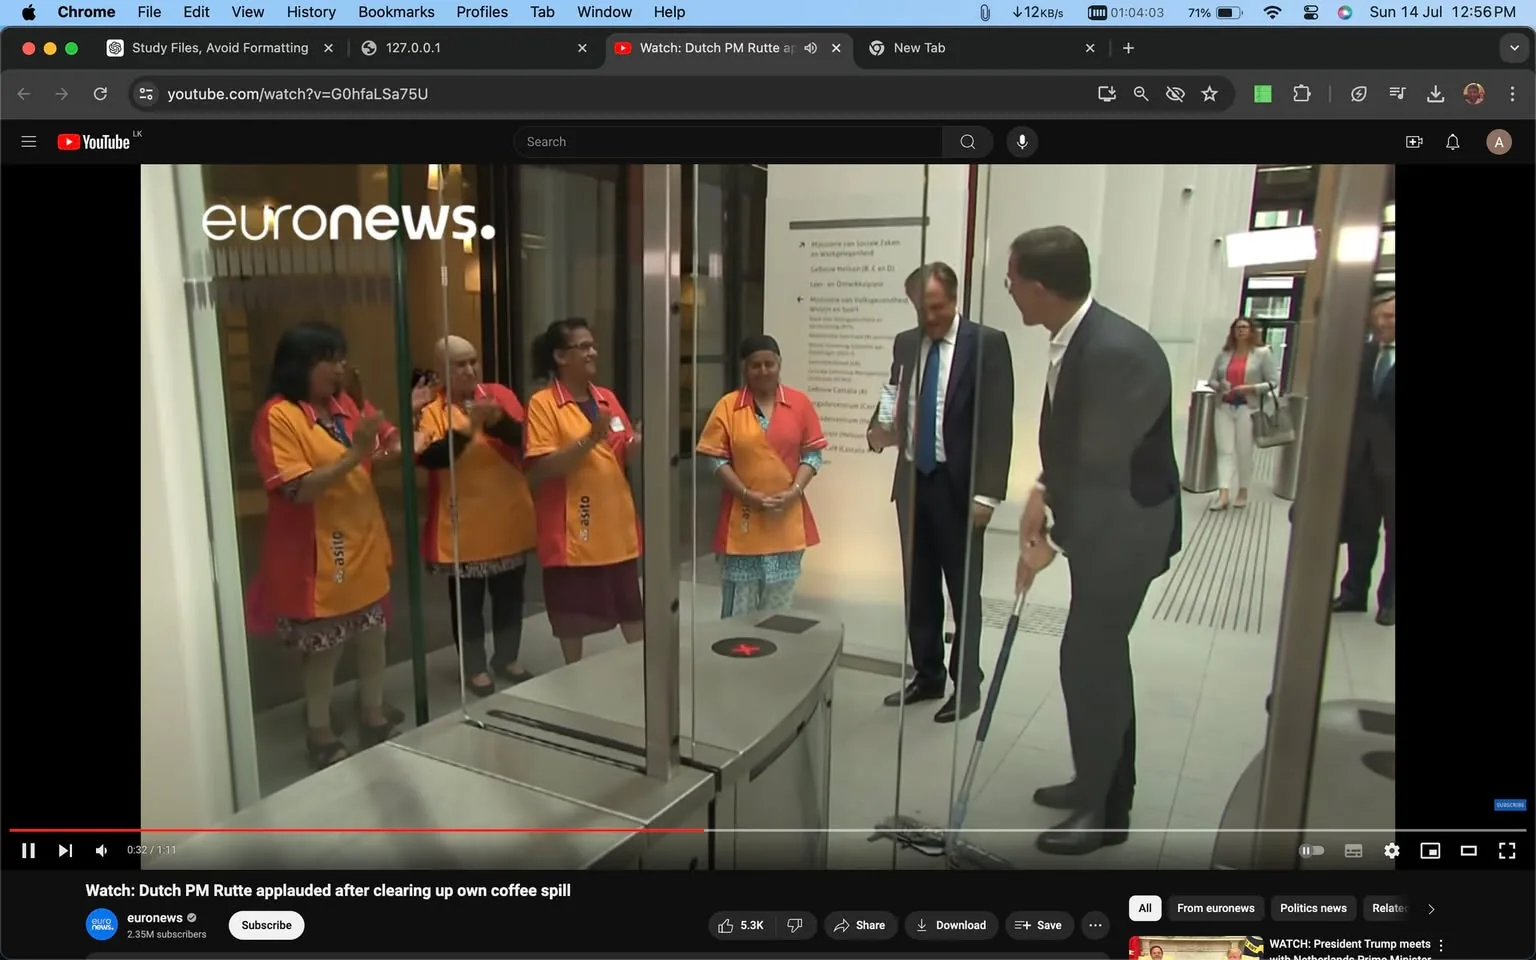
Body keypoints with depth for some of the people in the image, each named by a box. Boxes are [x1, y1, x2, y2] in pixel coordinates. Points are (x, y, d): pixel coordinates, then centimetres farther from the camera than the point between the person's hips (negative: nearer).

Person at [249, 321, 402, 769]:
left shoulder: (344, 404, 5)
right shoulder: (277, 416, -15)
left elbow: (390, 448, 13)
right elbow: (298, 489, -22)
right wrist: (355, 453, -29)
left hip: (364, 547, 7)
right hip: (318, 556, -7)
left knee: (372, 636, 17)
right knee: (323, 649, 7)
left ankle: (374, 720, 33)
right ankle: (320, 736, 25)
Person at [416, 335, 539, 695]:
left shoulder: (500, 395, 2)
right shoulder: (430, 409, -7)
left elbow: (523, 438, -9)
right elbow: (430, 458, -20)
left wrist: (497, 420, -28)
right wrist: (467, 428, -31)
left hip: (509, 518, 3)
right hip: (463, 526, -3)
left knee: (510, 595, 15)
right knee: (467, 601, 8)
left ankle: (507, 659, 33)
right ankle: (475, 668, 24)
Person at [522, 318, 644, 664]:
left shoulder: (607, 398, 8)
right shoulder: (542, 403, -9)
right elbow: (540, 470, -17)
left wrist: (639, 441, -9)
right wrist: (589, 440, -25)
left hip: (617, 526, 5)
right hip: (571, 530, -5)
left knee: (632, 610, 14)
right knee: (572, 615, 8)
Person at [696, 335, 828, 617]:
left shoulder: (800, 403, 2)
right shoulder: (728, 406, -2)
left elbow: (812, 454, 3)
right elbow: (716, 458, -4)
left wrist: (794, 491, -11)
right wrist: (747, 494, -14)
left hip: (787, 517, 1)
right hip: (742, 517, -1)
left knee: (780, 603, 11)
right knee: (739, 604, 4)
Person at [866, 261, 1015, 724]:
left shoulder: (987, 343, -8)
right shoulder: (905, 342, 8)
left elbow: (997, 423, -12)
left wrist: (986, 492, -17)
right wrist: (882, 428, -8)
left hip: (959, 486, -5)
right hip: (912, 481, 5)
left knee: (963, 590, 8)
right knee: (918, 587, 13)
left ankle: (966, 685, 22)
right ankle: (926, 676, 29)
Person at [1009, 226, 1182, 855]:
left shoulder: (1119, 352, -29)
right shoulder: (1072, 340, 0)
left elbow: (1103, 465, -24)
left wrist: (1051, 539, -16)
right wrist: (1044, 491, -2)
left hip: (1124, 530, -9)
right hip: (1096, 522, 9)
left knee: (1088, 662, 0)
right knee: (1099, 657, 19)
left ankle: (1104, 811, 20)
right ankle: (1100, 784, 38)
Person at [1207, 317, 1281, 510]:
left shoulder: (1262, 353, 1)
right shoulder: (1224, 354, 10)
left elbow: (1274, 382, -2)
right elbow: (1212, 380, 14)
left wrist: (1250, 388, -16)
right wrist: (1219, 386, -8)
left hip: (1248, 408, -3)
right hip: (1224, 407, 3)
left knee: (1244, 452, 5)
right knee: (1224, 450, -4)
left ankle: (1243, 492, 19)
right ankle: (1223, 494, -8)